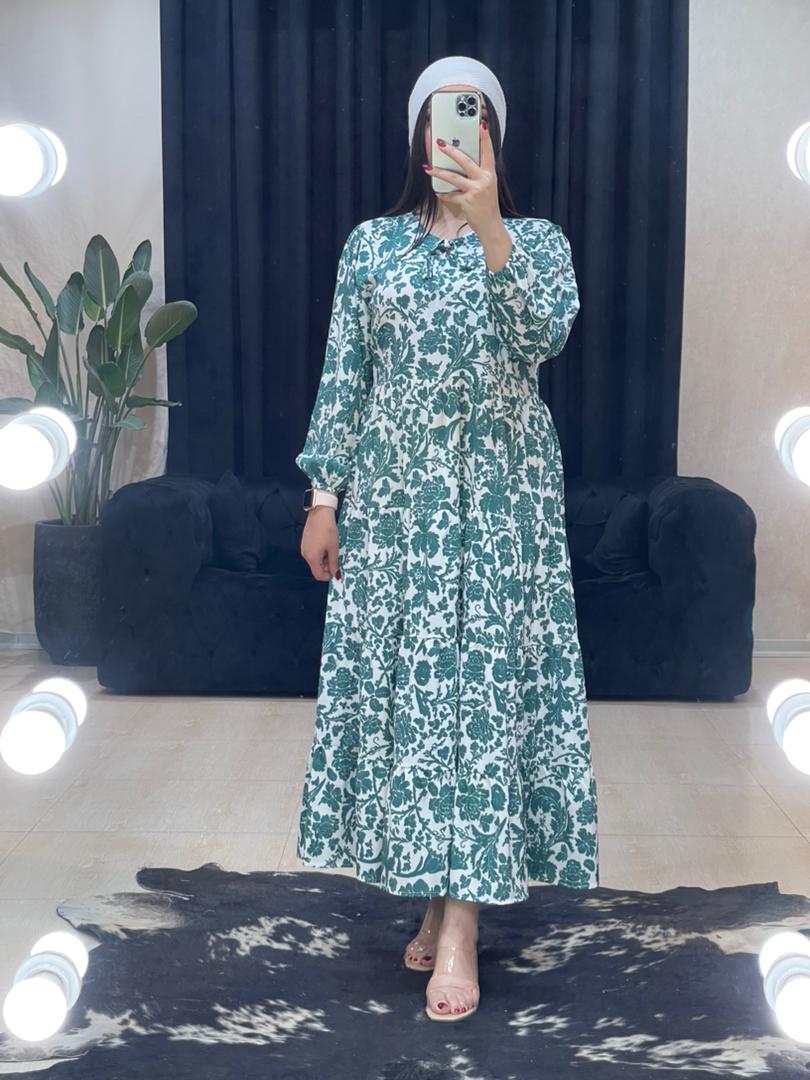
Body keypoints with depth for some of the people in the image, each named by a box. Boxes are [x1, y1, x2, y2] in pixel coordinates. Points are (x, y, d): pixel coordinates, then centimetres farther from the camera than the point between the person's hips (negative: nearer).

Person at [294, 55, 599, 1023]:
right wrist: (324, 498, 1)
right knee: (398, 681, 3)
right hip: (393, 489, 2)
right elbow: (342, 377, 6)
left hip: (501, 491, -2)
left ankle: (461, 922, 0)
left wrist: (486, 220, -24)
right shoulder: (371, 243, 8)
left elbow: (545, 335, -16)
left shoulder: (537, 239, 5)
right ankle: (437, 890, 19)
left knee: (486, 680, -5)